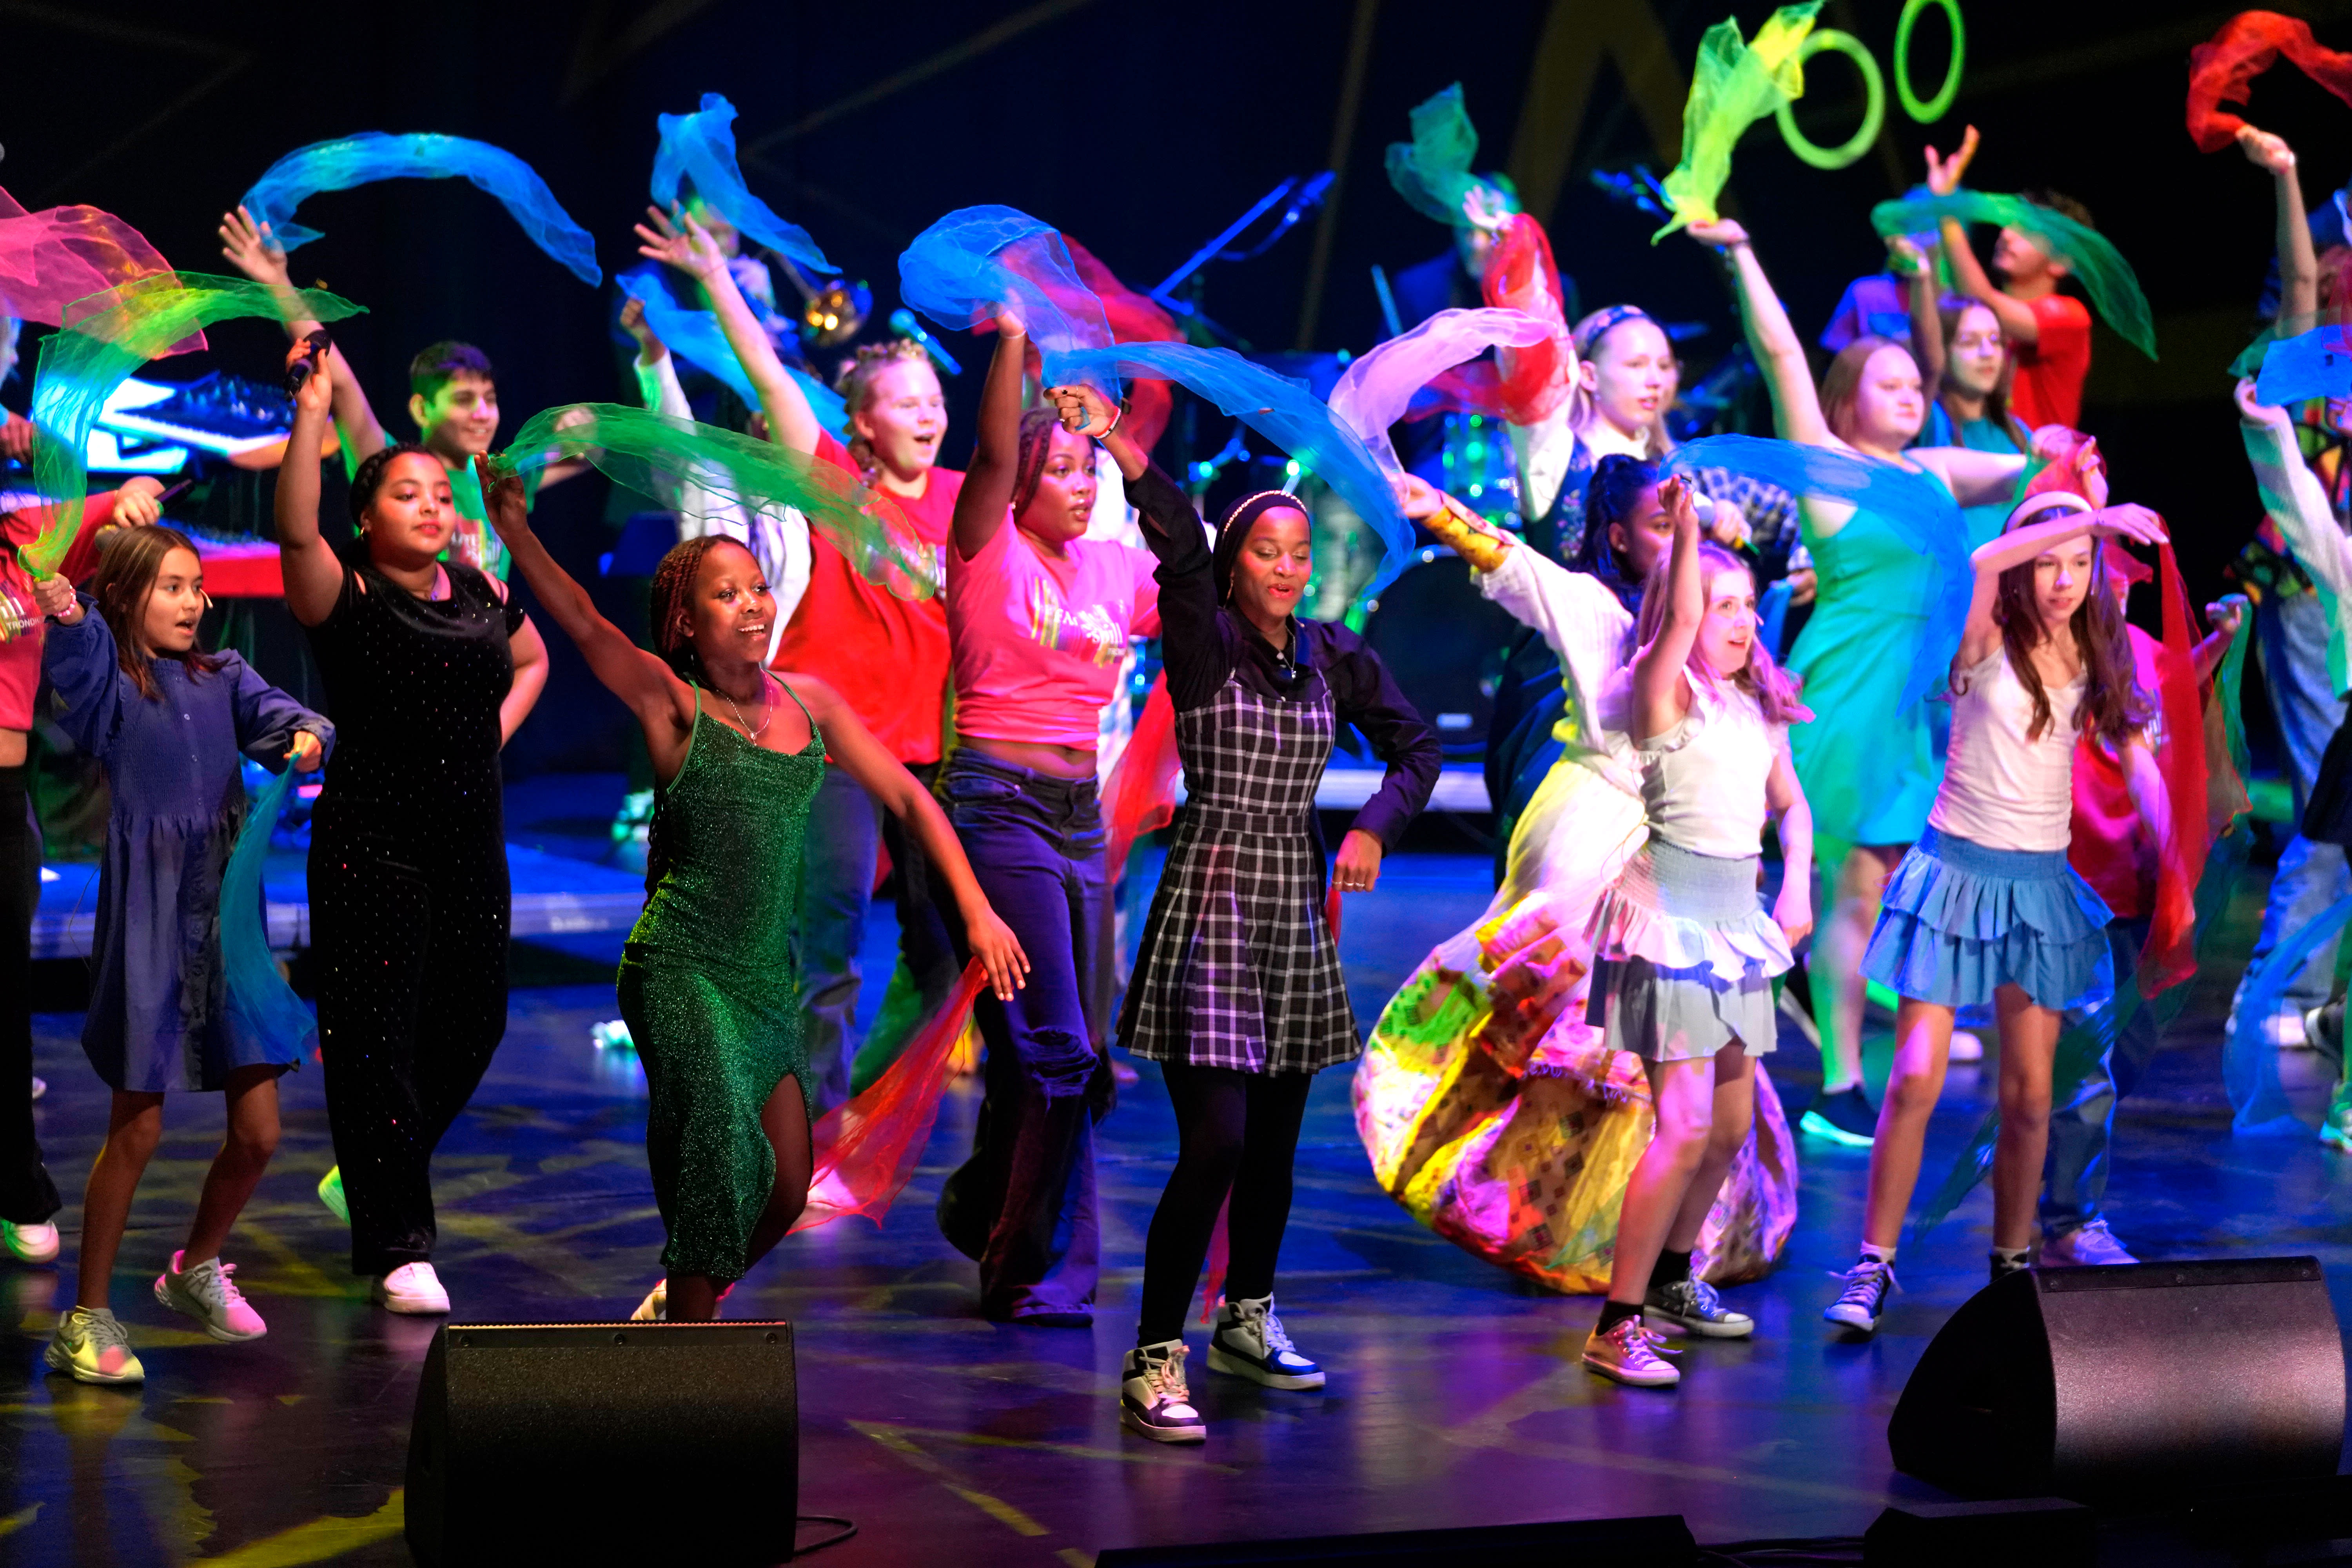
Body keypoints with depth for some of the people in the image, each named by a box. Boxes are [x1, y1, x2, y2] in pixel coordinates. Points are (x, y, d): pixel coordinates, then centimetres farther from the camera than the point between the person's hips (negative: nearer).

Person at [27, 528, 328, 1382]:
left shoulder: (223, 679, 12)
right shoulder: (112, 686, -3)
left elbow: (280, 718, 0)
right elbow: (78, 666, -23)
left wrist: (305, 738, -23)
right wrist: (68, 621, -45)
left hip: (232, 918, 5)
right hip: (149, 925, -5)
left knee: (258, 1132, 6)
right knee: (136, 1131, -3)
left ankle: (196, 1269, 33)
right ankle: (86, 1320, 10)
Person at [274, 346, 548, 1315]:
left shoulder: (484, 597, 9)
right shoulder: (346, 598, -7)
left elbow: (532, 660, 29)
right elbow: (294, 530, -27)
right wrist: (311, 413, -33)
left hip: (471, 843, 6)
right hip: (371, 844, -6)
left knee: (473, 1024, 13)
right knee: (378, 1039, -5)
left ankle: (370, 1178, 37)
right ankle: (398, 1249, 1)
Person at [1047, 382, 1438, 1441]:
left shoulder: (1335, 659, 7)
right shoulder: (1202, 643, -7)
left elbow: (1417, 747, 18)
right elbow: (1178, 548, -26)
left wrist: (1375, 827, 0)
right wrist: (1121, 452, -43)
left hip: (1296, 914, 6)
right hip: (1209, 907, -5)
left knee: (1277, 1138, 14)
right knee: (1215, 1142, -15)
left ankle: (1246, 1324, 33)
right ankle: (1153, 1362, -9)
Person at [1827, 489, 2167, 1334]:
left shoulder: (2094, 660, 5)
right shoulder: (1989, 643, -6)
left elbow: (2137, 759, -5)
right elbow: (1984, 562, -28)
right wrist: (2092, 514, -32)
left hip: (2041, 884, 4)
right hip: (1958, 870, -4)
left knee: (2030, 1094, 5)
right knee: (1917, 1079, -9)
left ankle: (2013, 1264, 19)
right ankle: (1873, 1265, -1)